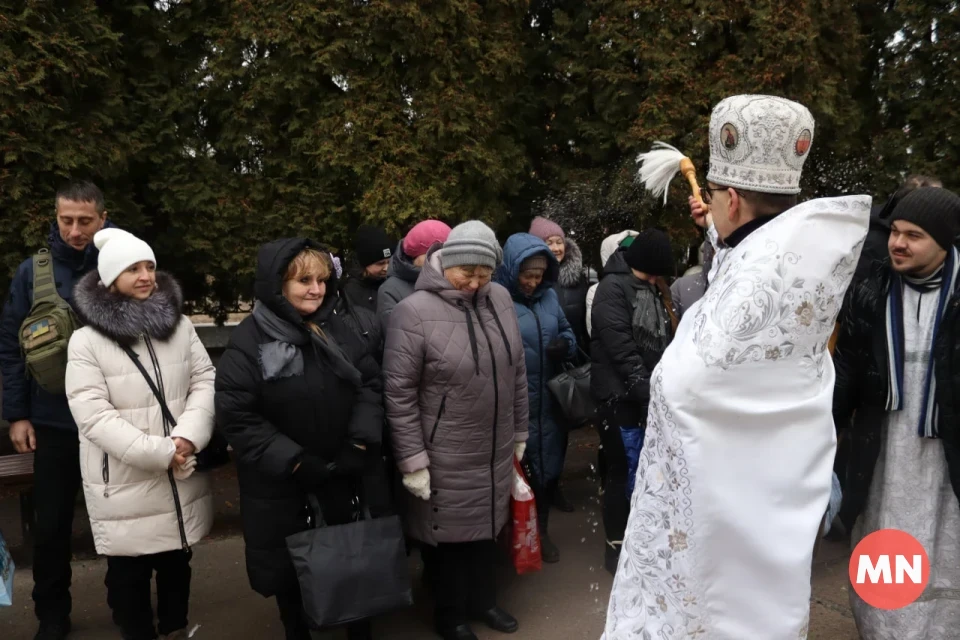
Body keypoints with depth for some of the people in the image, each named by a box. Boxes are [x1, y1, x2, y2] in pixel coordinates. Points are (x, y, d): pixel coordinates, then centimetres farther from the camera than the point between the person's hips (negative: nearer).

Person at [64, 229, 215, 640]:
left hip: (181, 477, 4)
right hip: (124, 484, -4)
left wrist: (187, 437, -18)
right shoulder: (87, 341, -11)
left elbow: (205, 382, -1)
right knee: (129, 572, 11)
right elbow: (94, 417, -17)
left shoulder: (180, 325, 3)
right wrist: (160, 451, -21)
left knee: (177, 562, 20)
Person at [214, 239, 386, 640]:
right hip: (280, 476, -3)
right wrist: (294, 461, -19)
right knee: (289, 561, 13)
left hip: (342, 465, 3)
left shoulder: (336, 328, -2)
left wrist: (360, 442, -10)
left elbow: (370, 383, 1)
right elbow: (236, 416, -17)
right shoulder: (249, 341, -15)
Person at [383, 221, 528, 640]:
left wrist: (519, 432, 13)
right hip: (444, 459, -5)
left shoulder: (500, 299, -1)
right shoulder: (414, 312, -17)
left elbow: (516, 372, 9)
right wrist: (413, 460, -13)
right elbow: (399, 395, -14)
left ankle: (483, 601, 47)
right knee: (447, 534, 14)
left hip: (494, 451, 5)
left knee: (486, 526, 22)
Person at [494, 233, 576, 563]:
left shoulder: (549, 296, 7)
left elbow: (567, 331, 15)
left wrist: (565, 344, -6)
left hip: (548, 405, 6)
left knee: (548, 467, 18)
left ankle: (541, 529, 39)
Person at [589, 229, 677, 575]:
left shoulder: (654, 290, 15)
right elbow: (622, 352, -18)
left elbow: (666, 343, 14)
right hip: (621, 398, -7)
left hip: (652, 397, 7)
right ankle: (616, 545, 18)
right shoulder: (613, 288, -11)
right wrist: (649, 394, -19)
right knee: (624, 472, 2)